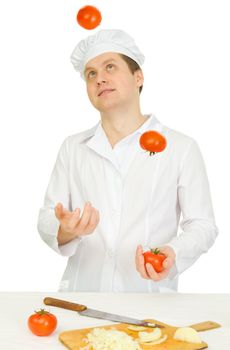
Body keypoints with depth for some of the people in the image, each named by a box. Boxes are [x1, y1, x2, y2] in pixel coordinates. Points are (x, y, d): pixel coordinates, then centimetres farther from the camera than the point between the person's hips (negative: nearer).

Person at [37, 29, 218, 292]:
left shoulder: (182, 148, 1)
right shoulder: (72, 147, 10)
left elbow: (202, 224, 4)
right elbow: (46, 220, 8)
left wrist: (172, 253, -16)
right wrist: (67, 231, -14)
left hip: (150, 298, -1)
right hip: (81, 295, 2)